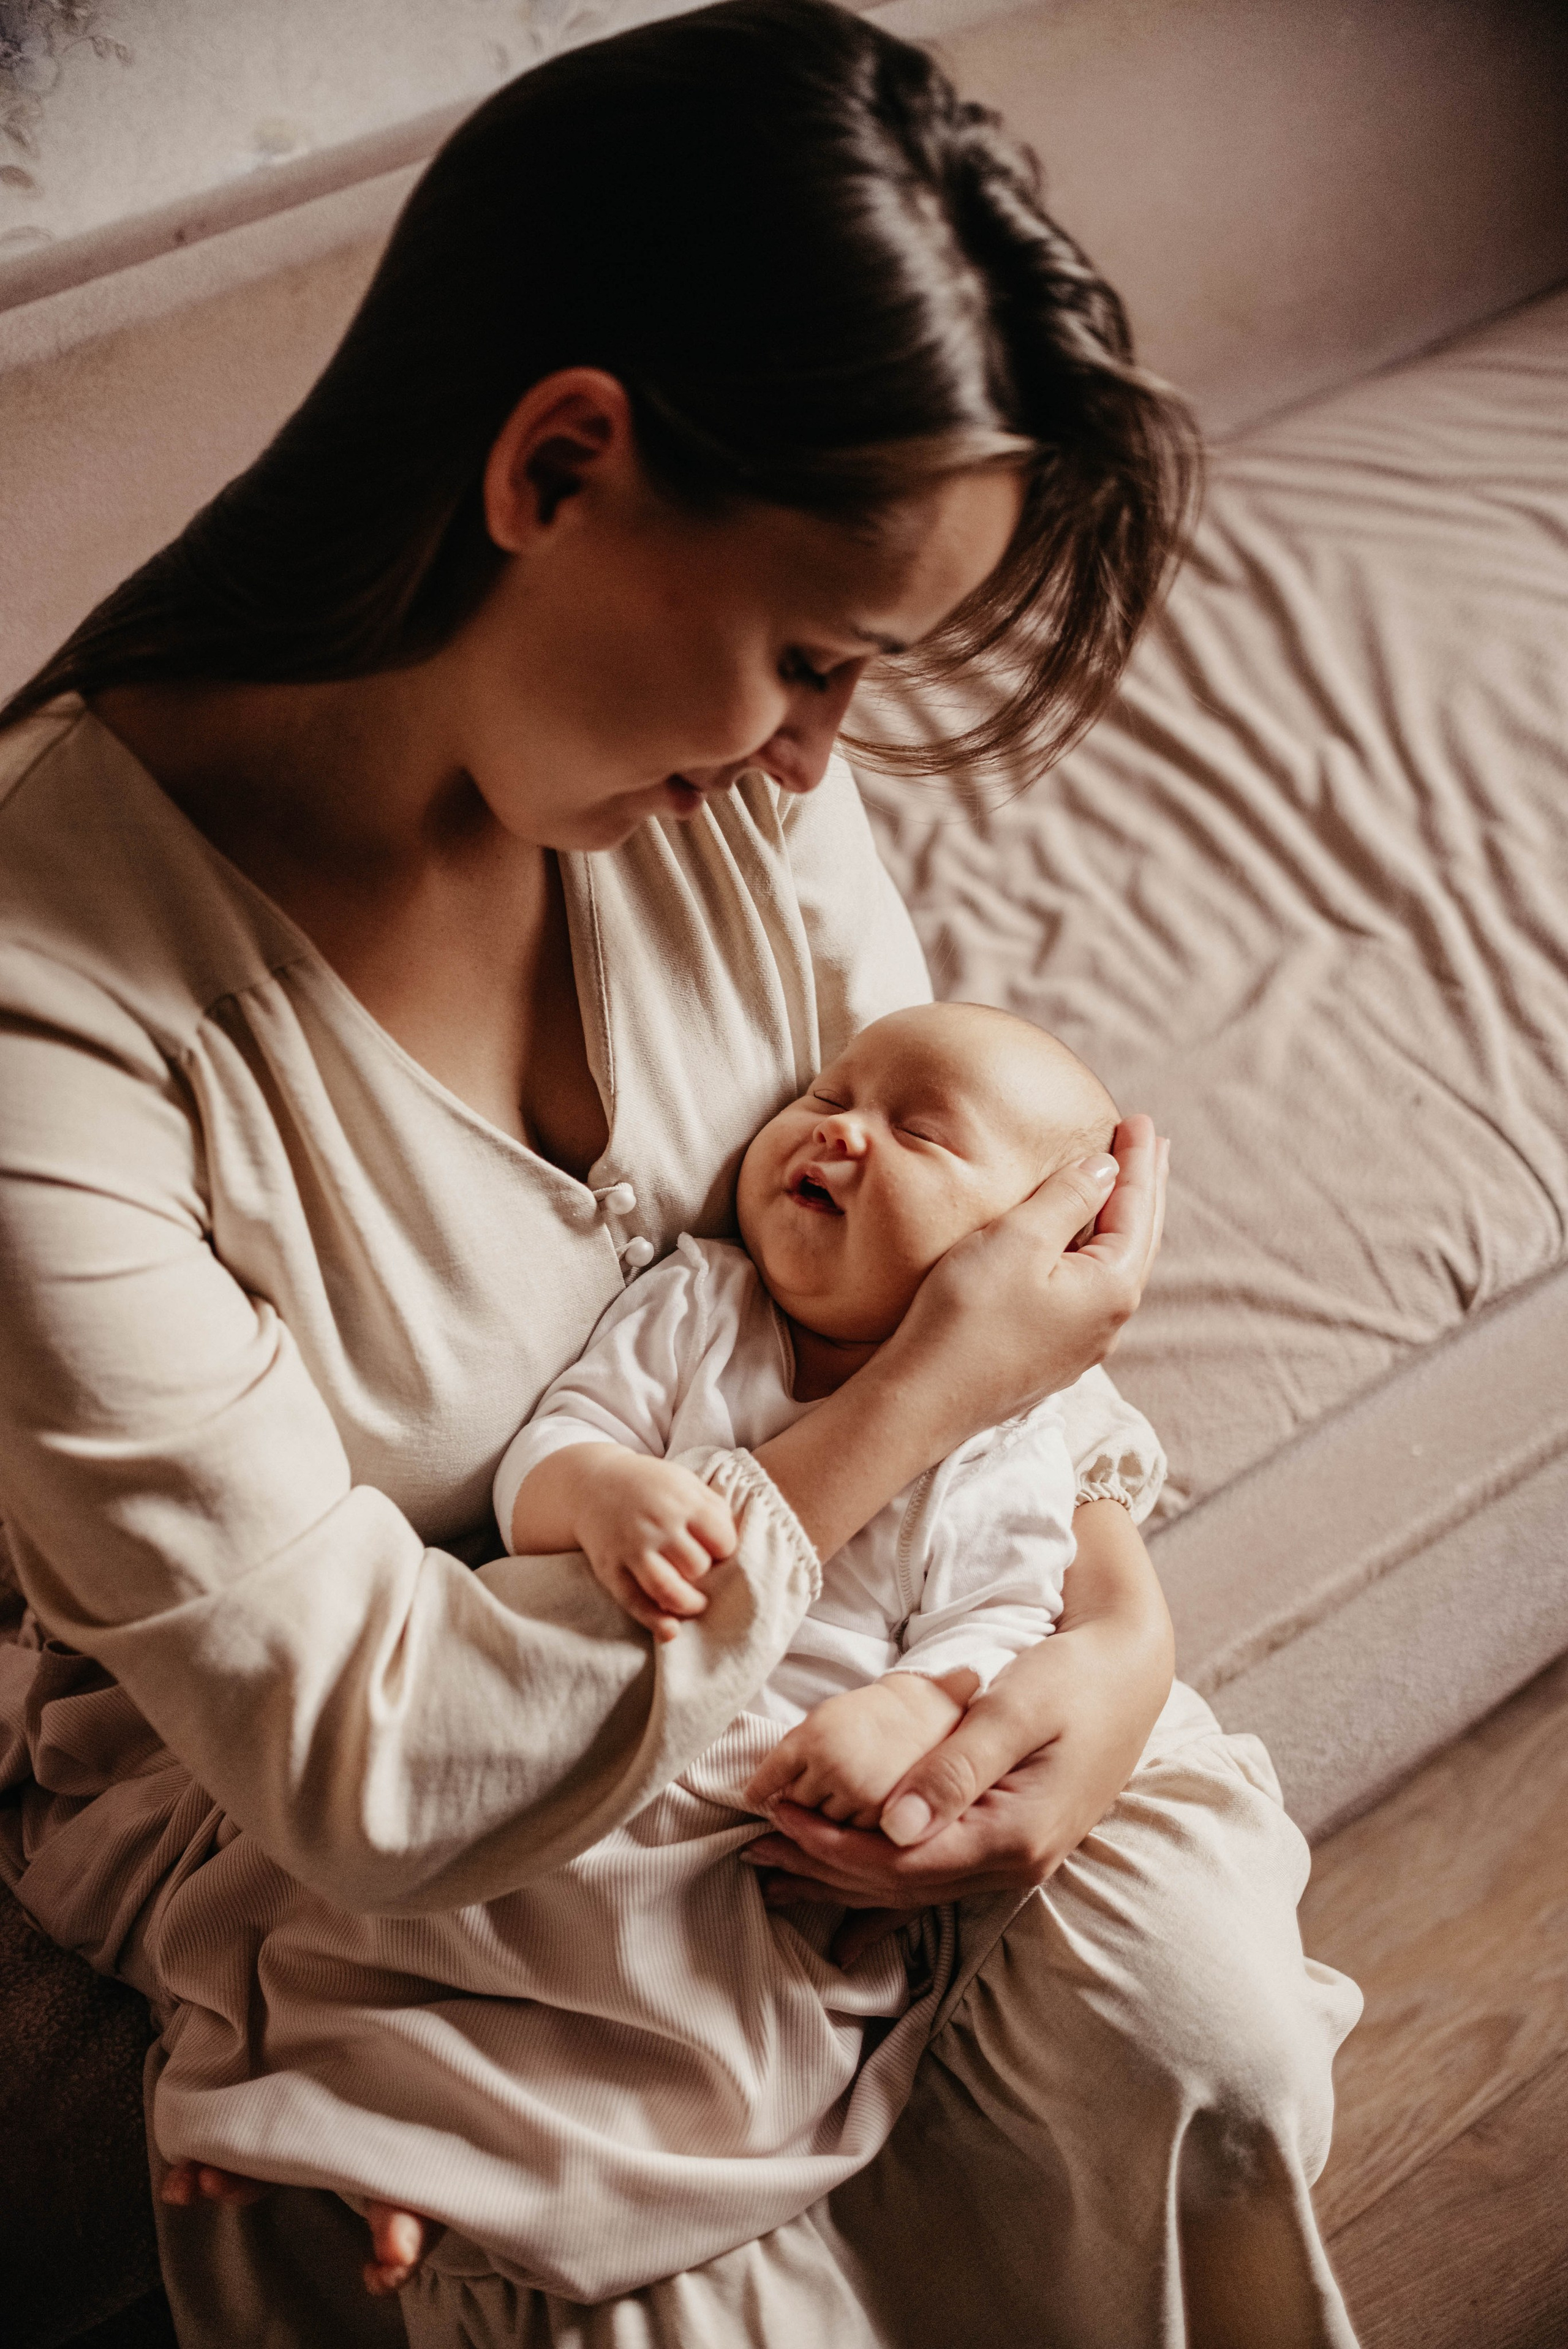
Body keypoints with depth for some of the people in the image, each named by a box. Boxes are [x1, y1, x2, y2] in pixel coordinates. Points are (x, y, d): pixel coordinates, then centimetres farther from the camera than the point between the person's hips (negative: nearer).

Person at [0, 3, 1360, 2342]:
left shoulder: (735, 776, -14)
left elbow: (947, 1241, 1)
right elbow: (360, 1776, -29)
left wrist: (1123, 1628, -16)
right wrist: (911, 1412, -28)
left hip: (773, 1604, 5)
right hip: (278, 1804, -4)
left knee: (1199, 1997, -14)